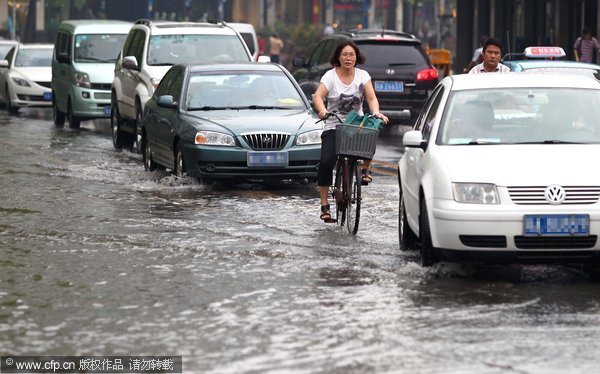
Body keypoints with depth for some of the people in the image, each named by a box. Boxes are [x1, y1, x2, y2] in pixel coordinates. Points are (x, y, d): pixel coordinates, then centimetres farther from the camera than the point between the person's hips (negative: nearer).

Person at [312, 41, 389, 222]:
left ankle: (365, 169, -5)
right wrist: (322, 111, -37)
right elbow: (318, 96, -16)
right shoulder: (330, 76, -2)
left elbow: (371, 98, -5)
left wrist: (376, 113, -26)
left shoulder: (362, 75, 4)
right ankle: (324, 205, -6)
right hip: (333, 126, -1)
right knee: (326, 162, -17)